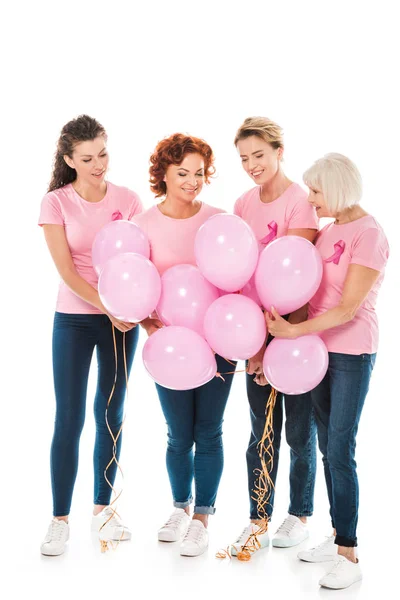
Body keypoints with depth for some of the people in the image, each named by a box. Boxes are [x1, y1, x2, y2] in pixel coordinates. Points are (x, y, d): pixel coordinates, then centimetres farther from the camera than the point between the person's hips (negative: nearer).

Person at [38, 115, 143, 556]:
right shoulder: (56, 203, -5)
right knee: (69, 420, -2)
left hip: (122, 319, 2)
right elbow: (66, 270, -10)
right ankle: (60, 519, 10)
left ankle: (102, 509, 23)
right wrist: (107, 307, -19)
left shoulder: (128, 200, 0)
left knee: (111, 415, 10)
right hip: (74, 320, -2)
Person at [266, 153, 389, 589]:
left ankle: (348, 556, 0)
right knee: (328, 448, 12)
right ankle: (338, 537, 23)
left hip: (352, 352, -7)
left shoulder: (368, 234, -13)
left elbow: (349, 307, -18)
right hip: (318, 348, 8)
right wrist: (284, 330, 1)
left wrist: (294, 331, -19)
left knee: (340, 450, -8)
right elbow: (311, 294, 10)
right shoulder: (326, 232, 10)